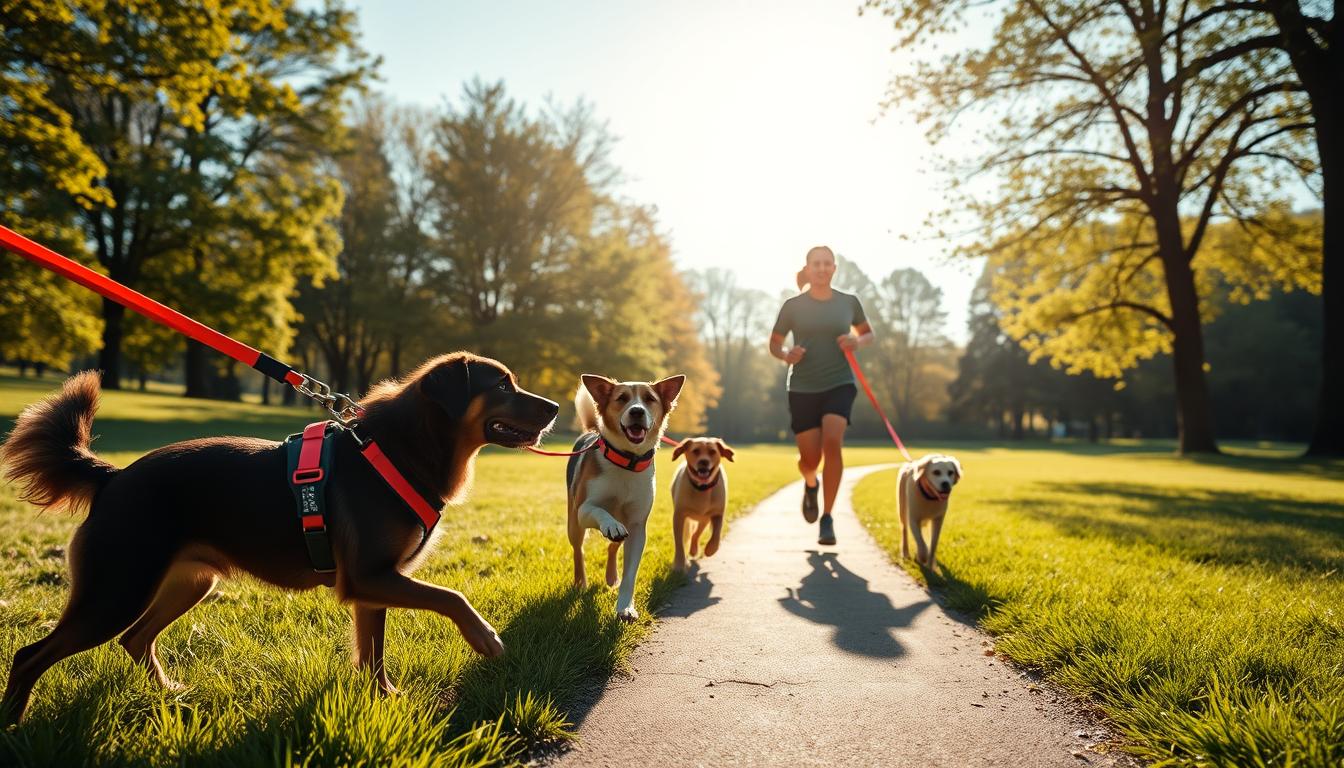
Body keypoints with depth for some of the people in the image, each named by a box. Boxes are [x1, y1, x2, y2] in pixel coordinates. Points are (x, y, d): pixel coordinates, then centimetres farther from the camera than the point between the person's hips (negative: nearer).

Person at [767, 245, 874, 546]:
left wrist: (857, 342, -6)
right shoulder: (793, 306, 0)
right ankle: (810, 485, 40)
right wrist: (785, 354, -14)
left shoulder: (849, 302, 4)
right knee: (809, 459, -1)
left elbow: (868, 334, 18)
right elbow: (774, 343, 8)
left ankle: (827, 520, -13)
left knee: (832, 442, -24)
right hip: (803, 389, 0)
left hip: (839, 384, 0)